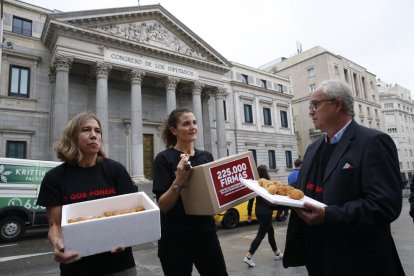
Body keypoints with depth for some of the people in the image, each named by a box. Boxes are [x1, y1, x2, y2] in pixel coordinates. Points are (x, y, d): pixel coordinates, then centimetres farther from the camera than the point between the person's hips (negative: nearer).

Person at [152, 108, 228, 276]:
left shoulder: (206, 156, 4)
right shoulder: (164, 159, -9)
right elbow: (163, 205, -14)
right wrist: (178, 181, -28)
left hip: (206, 232, 4)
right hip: (176, 239, -4)